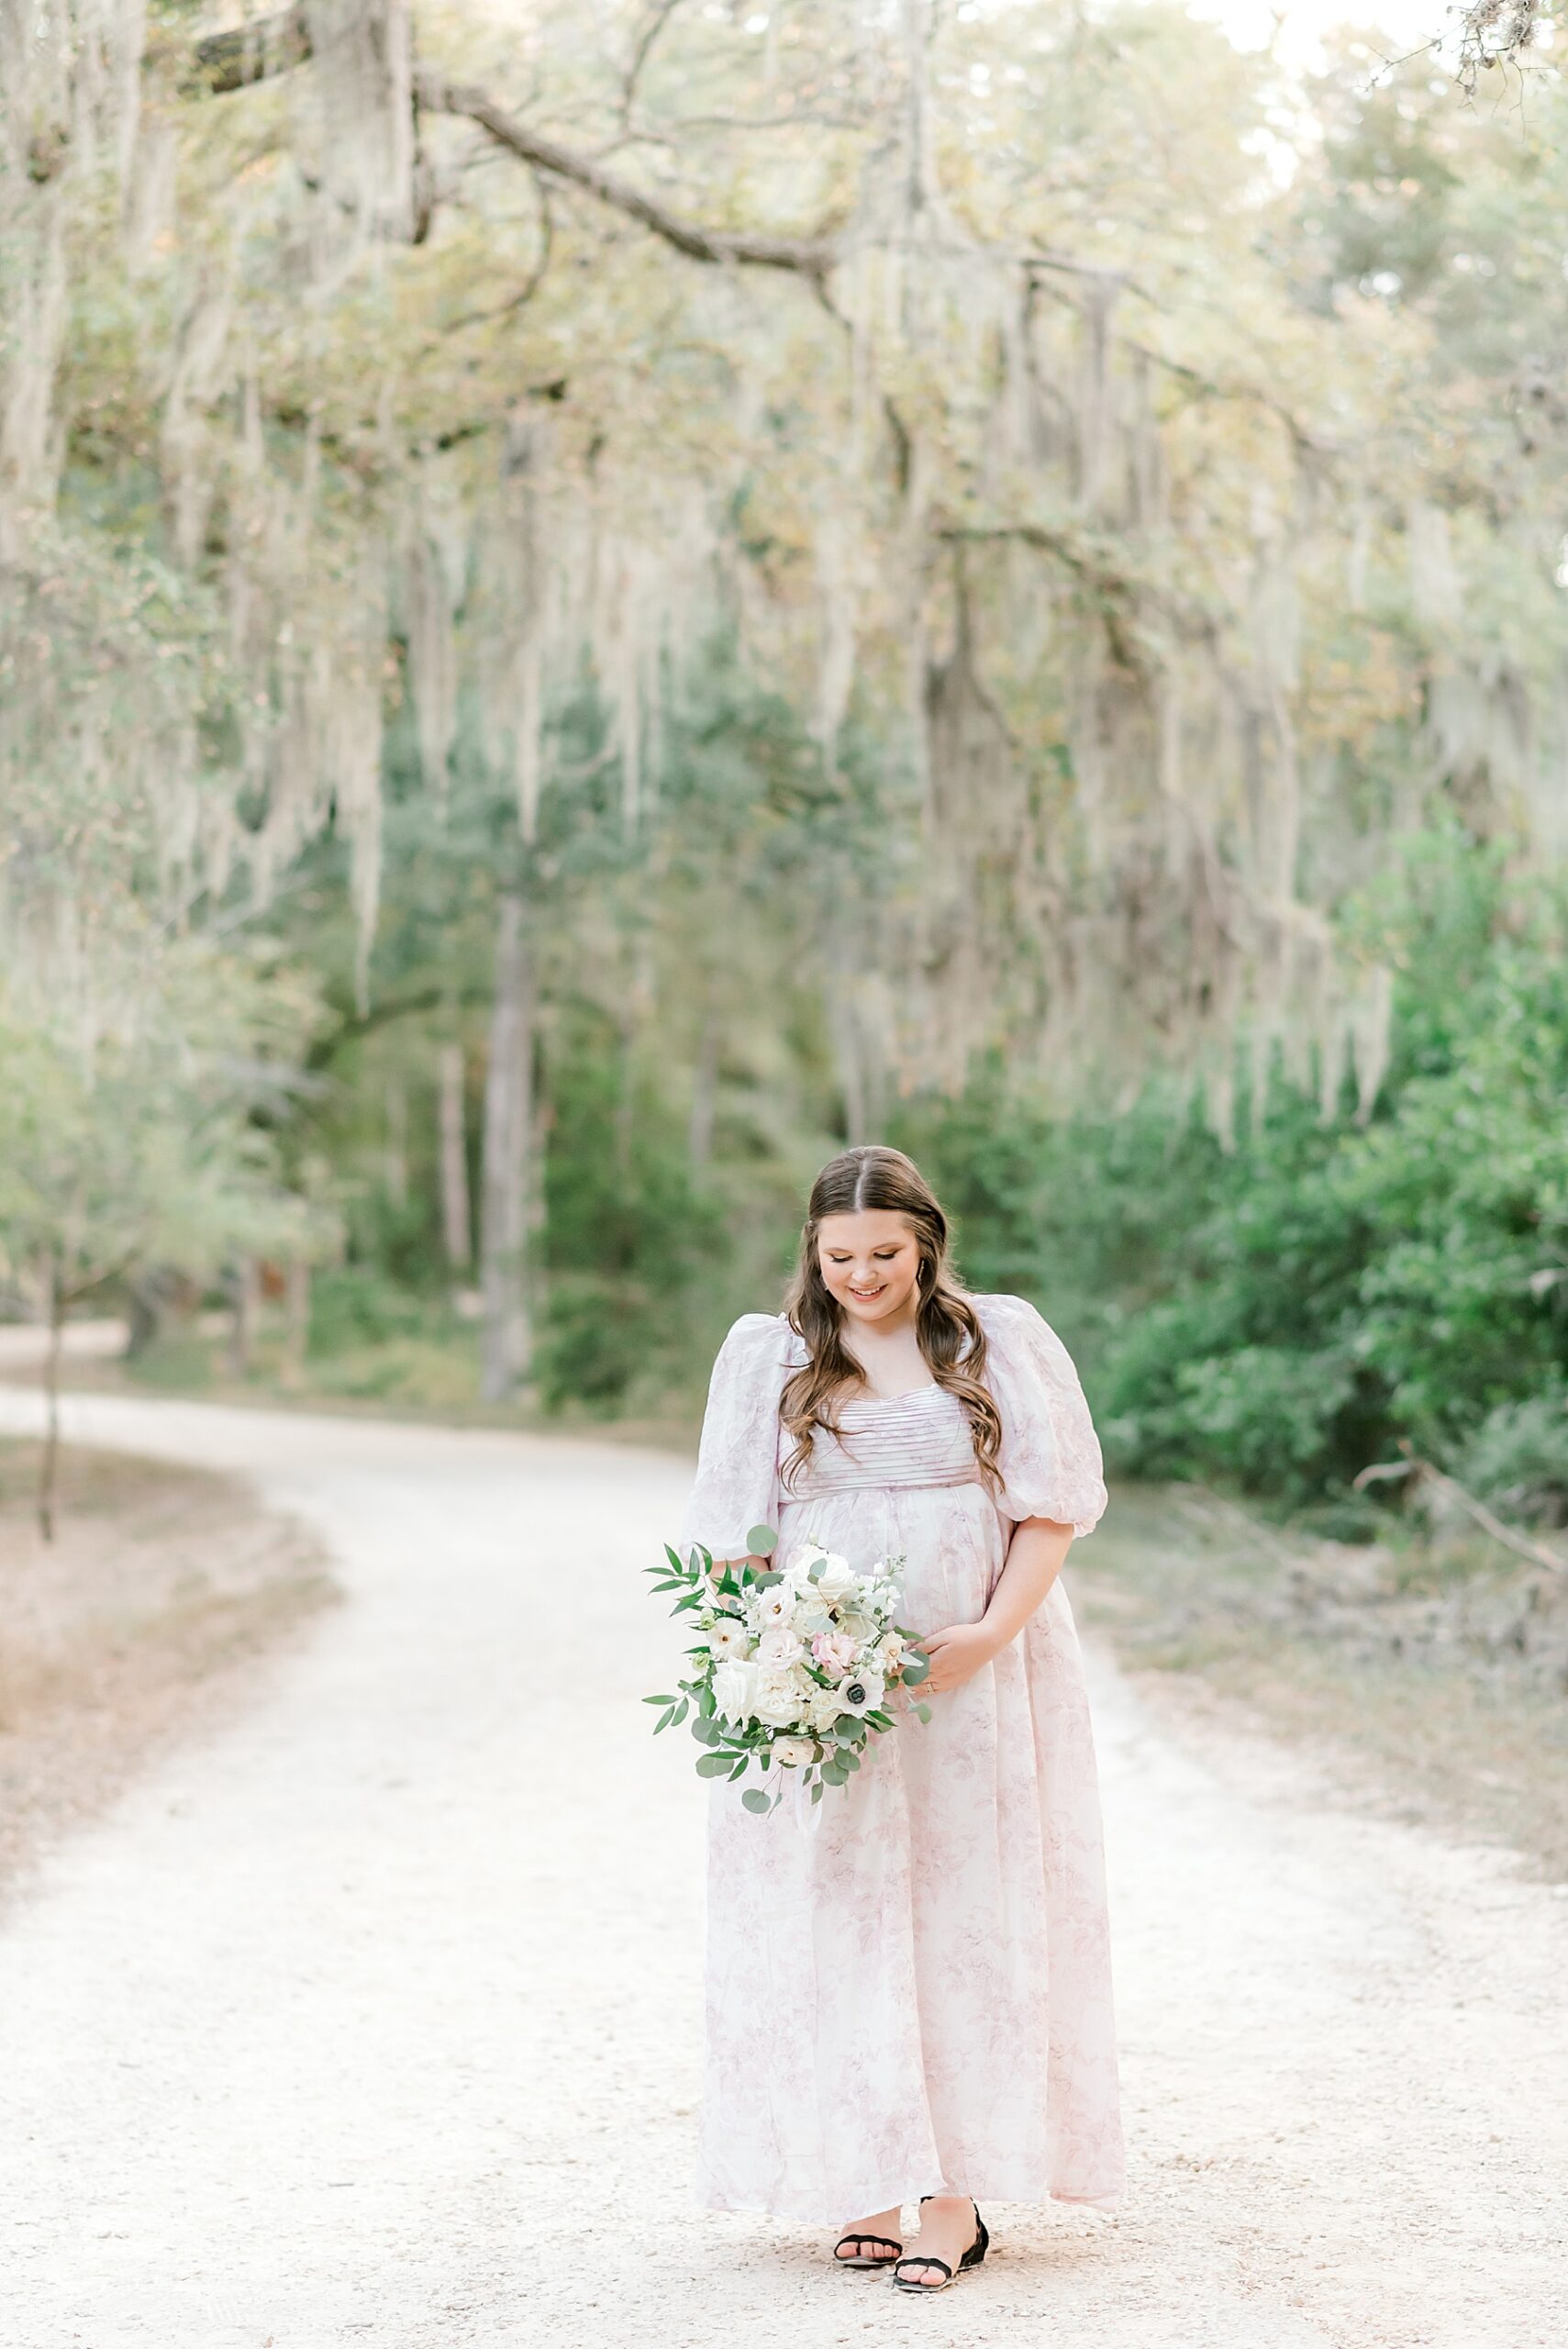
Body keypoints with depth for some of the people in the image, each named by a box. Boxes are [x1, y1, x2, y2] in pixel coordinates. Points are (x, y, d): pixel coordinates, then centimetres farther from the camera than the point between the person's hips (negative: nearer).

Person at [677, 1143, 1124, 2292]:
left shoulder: (1002, 1341, 6)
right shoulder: (767, 1355, 9)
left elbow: (1054, 1502, 2)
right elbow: (734, 1524, 5)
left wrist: (993, 1631, -12)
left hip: (978, 1681, -1)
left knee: (967, 1919, -3)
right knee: (839, 1924, -1)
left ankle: (957, 2195, 0)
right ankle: (865, 2186, 5)